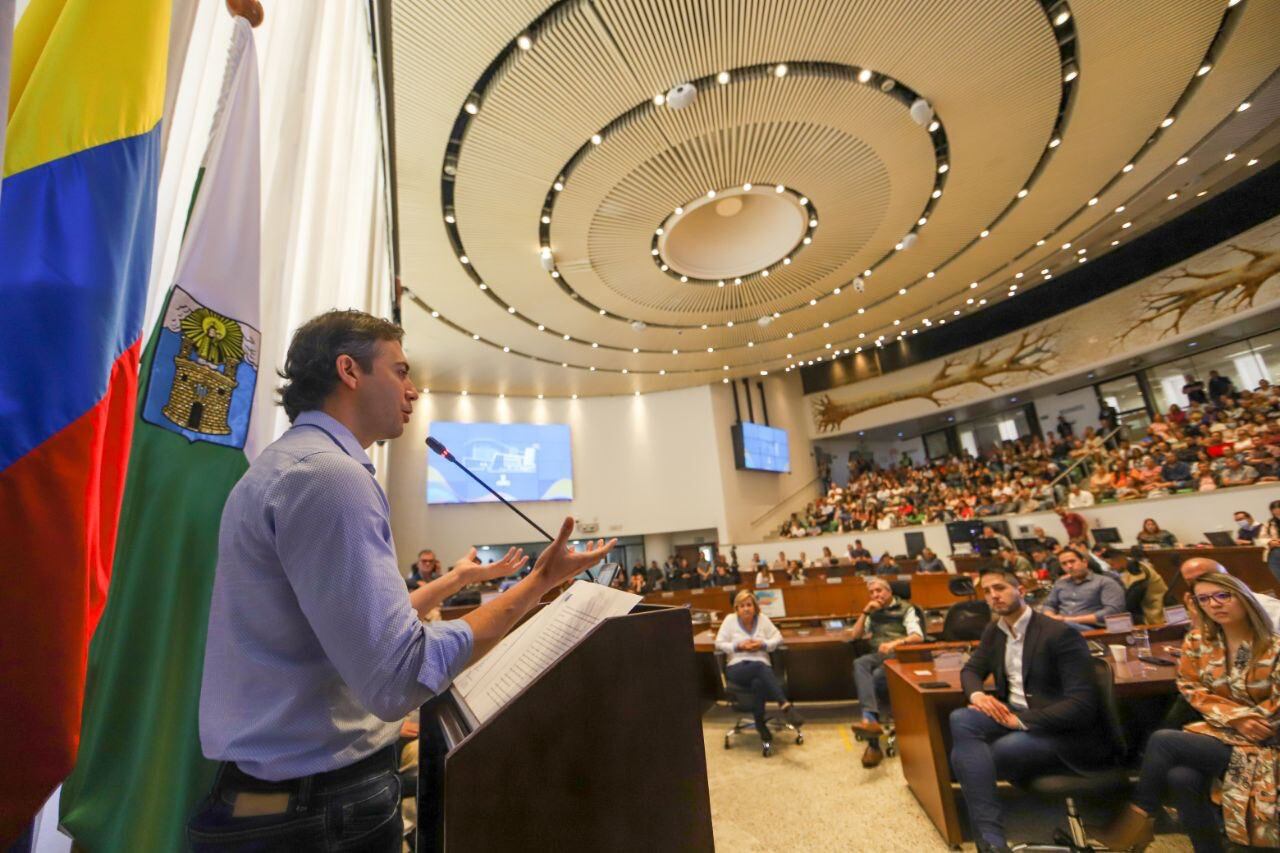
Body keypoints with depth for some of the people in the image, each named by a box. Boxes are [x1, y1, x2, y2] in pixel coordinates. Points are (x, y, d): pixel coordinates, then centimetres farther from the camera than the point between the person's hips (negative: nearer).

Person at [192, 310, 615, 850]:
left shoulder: (288, 463, 10)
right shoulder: (326, 471, -25)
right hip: (323, 803, -10)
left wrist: (458, 577, 20)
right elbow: (399, 677, -29)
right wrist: (538, 583, -22)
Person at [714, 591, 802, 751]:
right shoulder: (730, 620, 3)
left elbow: (778, 638, 9)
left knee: (758, 683, -37)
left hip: (761, 667, 2)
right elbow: (719, 644, 3)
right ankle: (786, 705, -43)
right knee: (760, 666, -37)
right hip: (737, 668, -2)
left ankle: (760, 724, -20)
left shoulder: (763, 619, 8)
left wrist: (762, 644, -9)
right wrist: (738, 646, -12)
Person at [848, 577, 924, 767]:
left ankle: (869, 718, -27)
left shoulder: (905, 608, 12)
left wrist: (895, 643, -21)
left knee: (876, 678, -35)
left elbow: (918, 636, -3)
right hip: (877, 655, 3)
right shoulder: (873, 612, 26)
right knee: (859, 664, -34)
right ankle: (871, 719, -48)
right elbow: (855, 635, 18)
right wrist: (865, 612, 7)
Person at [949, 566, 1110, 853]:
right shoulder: (993, 631, 10)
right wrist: (977, 694, -10)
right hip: (1013, 715, 6)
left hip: (1064, 732, -6)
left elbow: (1083, 704, -18)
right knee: (961, 720, -28)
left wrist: (1021, 719, -23)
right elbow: (971, 669, 16)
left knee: (966, 755, -29)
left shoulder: (1060, 633, -13)